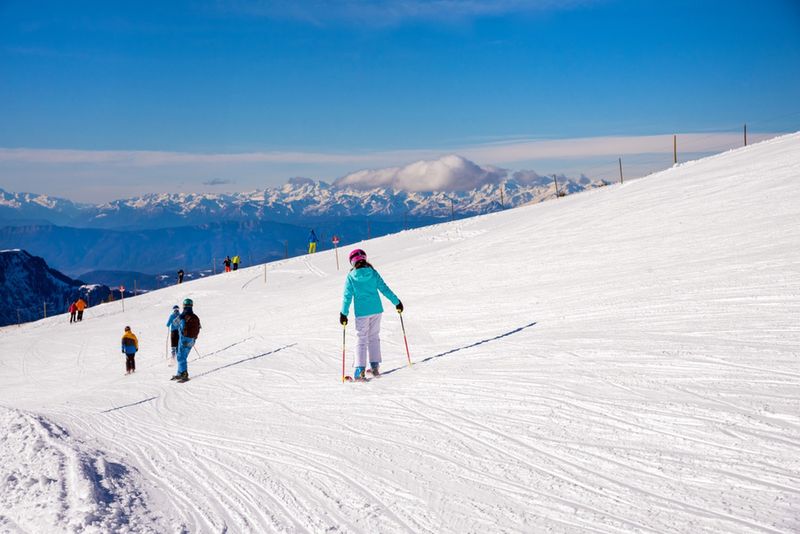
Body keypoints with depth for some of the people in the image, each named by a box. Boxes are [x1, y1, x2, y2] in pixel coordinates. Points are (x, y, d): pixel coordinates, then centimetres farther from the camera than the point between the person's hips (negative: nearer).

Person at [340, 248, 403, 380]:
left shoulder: (351, 277, -5)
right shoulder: (373, 273, 0)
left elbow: (347, 296, -4)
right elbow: (384, 288, 1)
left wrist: (344, 313, 2)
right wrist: (396, 302, 9)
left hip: (361, 312, -2)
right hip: (376, 310, 2)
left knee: (362, 339, 3)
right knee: (374, 337, 16)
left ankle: (360, 369, -8)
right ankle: (375, 366, 14)